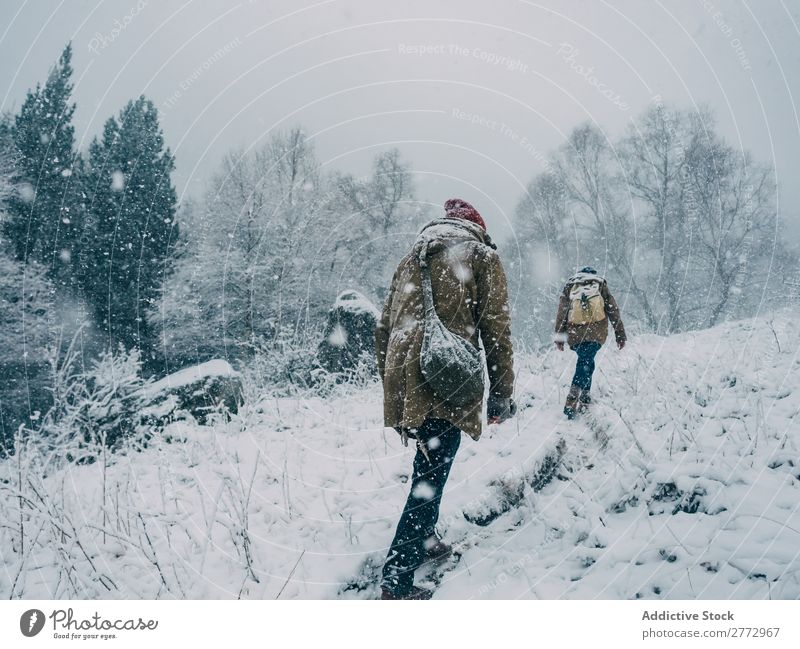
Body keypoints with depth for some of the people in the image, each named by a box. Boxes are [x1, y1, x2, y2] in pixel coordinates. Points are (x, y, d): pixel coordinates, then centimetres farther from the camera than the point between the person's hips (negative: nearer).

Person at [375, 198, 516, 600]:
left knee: (428, 465, 24)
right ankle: (396, 582, -4)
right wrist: (501, 394, 1)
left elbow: (383, 330, 19)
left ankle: (424, 540, 37)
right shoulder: (481, 255, 6)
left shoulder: (412, 257, 21)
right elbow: (496, 330, -2)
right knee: (430, 477, -3)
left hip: (403, 385, 6)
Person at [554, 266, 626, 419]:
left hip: (575, 334, 2)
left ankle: (584, 396, 17)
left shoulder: (569, 286, 20)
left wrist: (559, 338, 15)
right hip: (596, 333, -2)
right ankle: (573, 398, -26)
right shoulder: (601, 285, 19)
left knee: (586, 362, 21)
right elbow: (613, 311, 16)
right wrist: (620, 335, 19)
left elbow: (561, 313, 14)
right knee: (585, 363, -10)